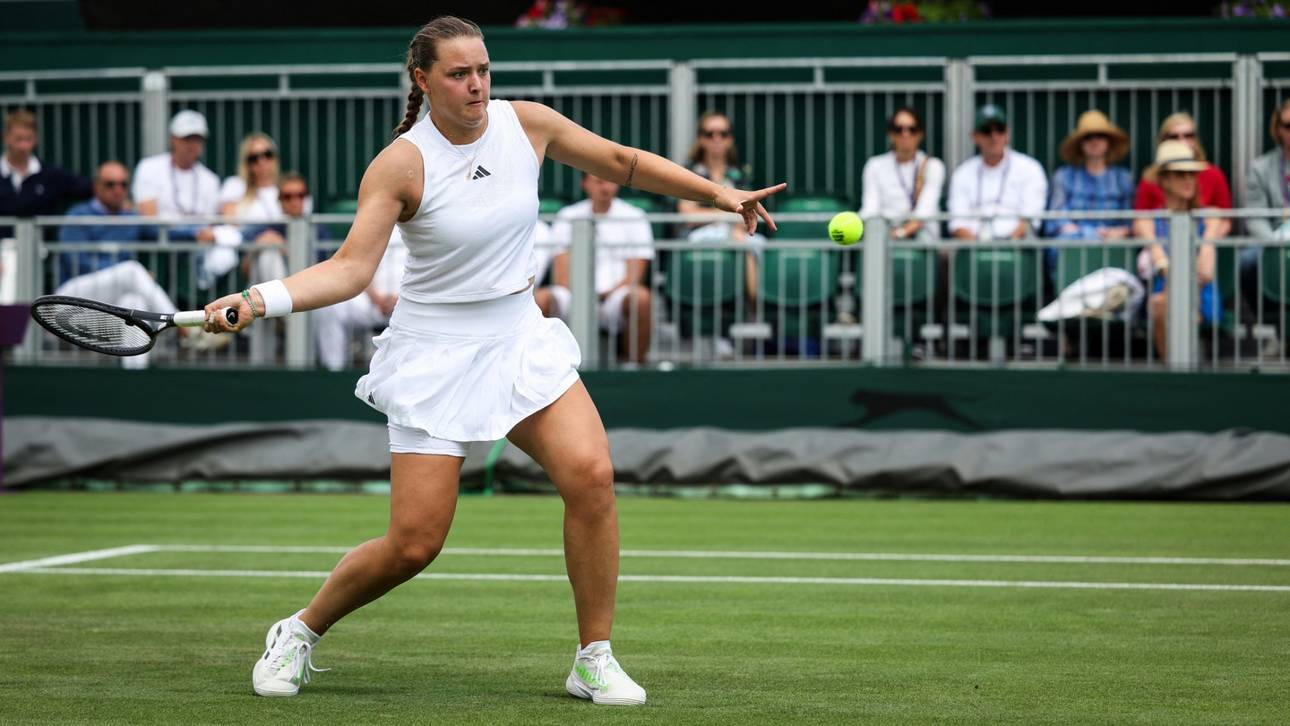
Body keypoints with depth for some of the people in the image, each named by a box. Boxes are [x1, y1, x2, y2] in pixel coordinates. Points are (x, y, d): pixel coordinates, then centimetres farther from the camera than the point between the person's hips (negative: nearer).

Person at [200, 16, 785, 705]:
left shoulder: (525, 123, -2)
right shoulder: (400, 165, -14)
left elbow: (620, 160, 13)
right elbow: (351, 267, -20)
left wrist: (718, 193, 12)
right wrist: (262, 298, -36)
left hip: (520, 335, 4)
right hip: (436, 356, -4)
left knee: (590, 474, -20)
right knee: (413, 544, -8)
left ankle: (595, 660, -7)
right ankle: (298, 633, 19)